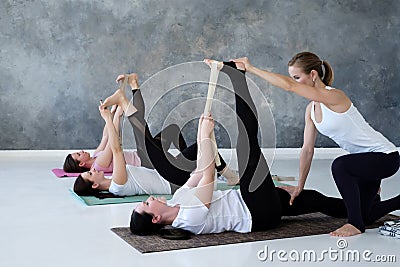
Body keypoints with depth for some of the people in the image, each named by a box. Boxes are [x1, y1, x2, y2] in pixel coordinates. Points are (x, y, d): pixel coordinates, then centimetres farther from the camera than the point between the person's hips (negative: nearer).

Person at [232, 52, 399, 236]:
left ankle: (356, 224, -18)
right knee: (362, 213, 17)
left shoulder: (334, 97, -26)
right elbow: (307, 149, 3)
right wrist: (300, 187, 5)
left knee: (340, 166, -36)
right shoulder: (311, 110, 0)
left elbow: (289, 86, -37)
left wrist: (251, 69, -33)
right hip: (364, 159, 9)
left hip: (385, 156, -9)